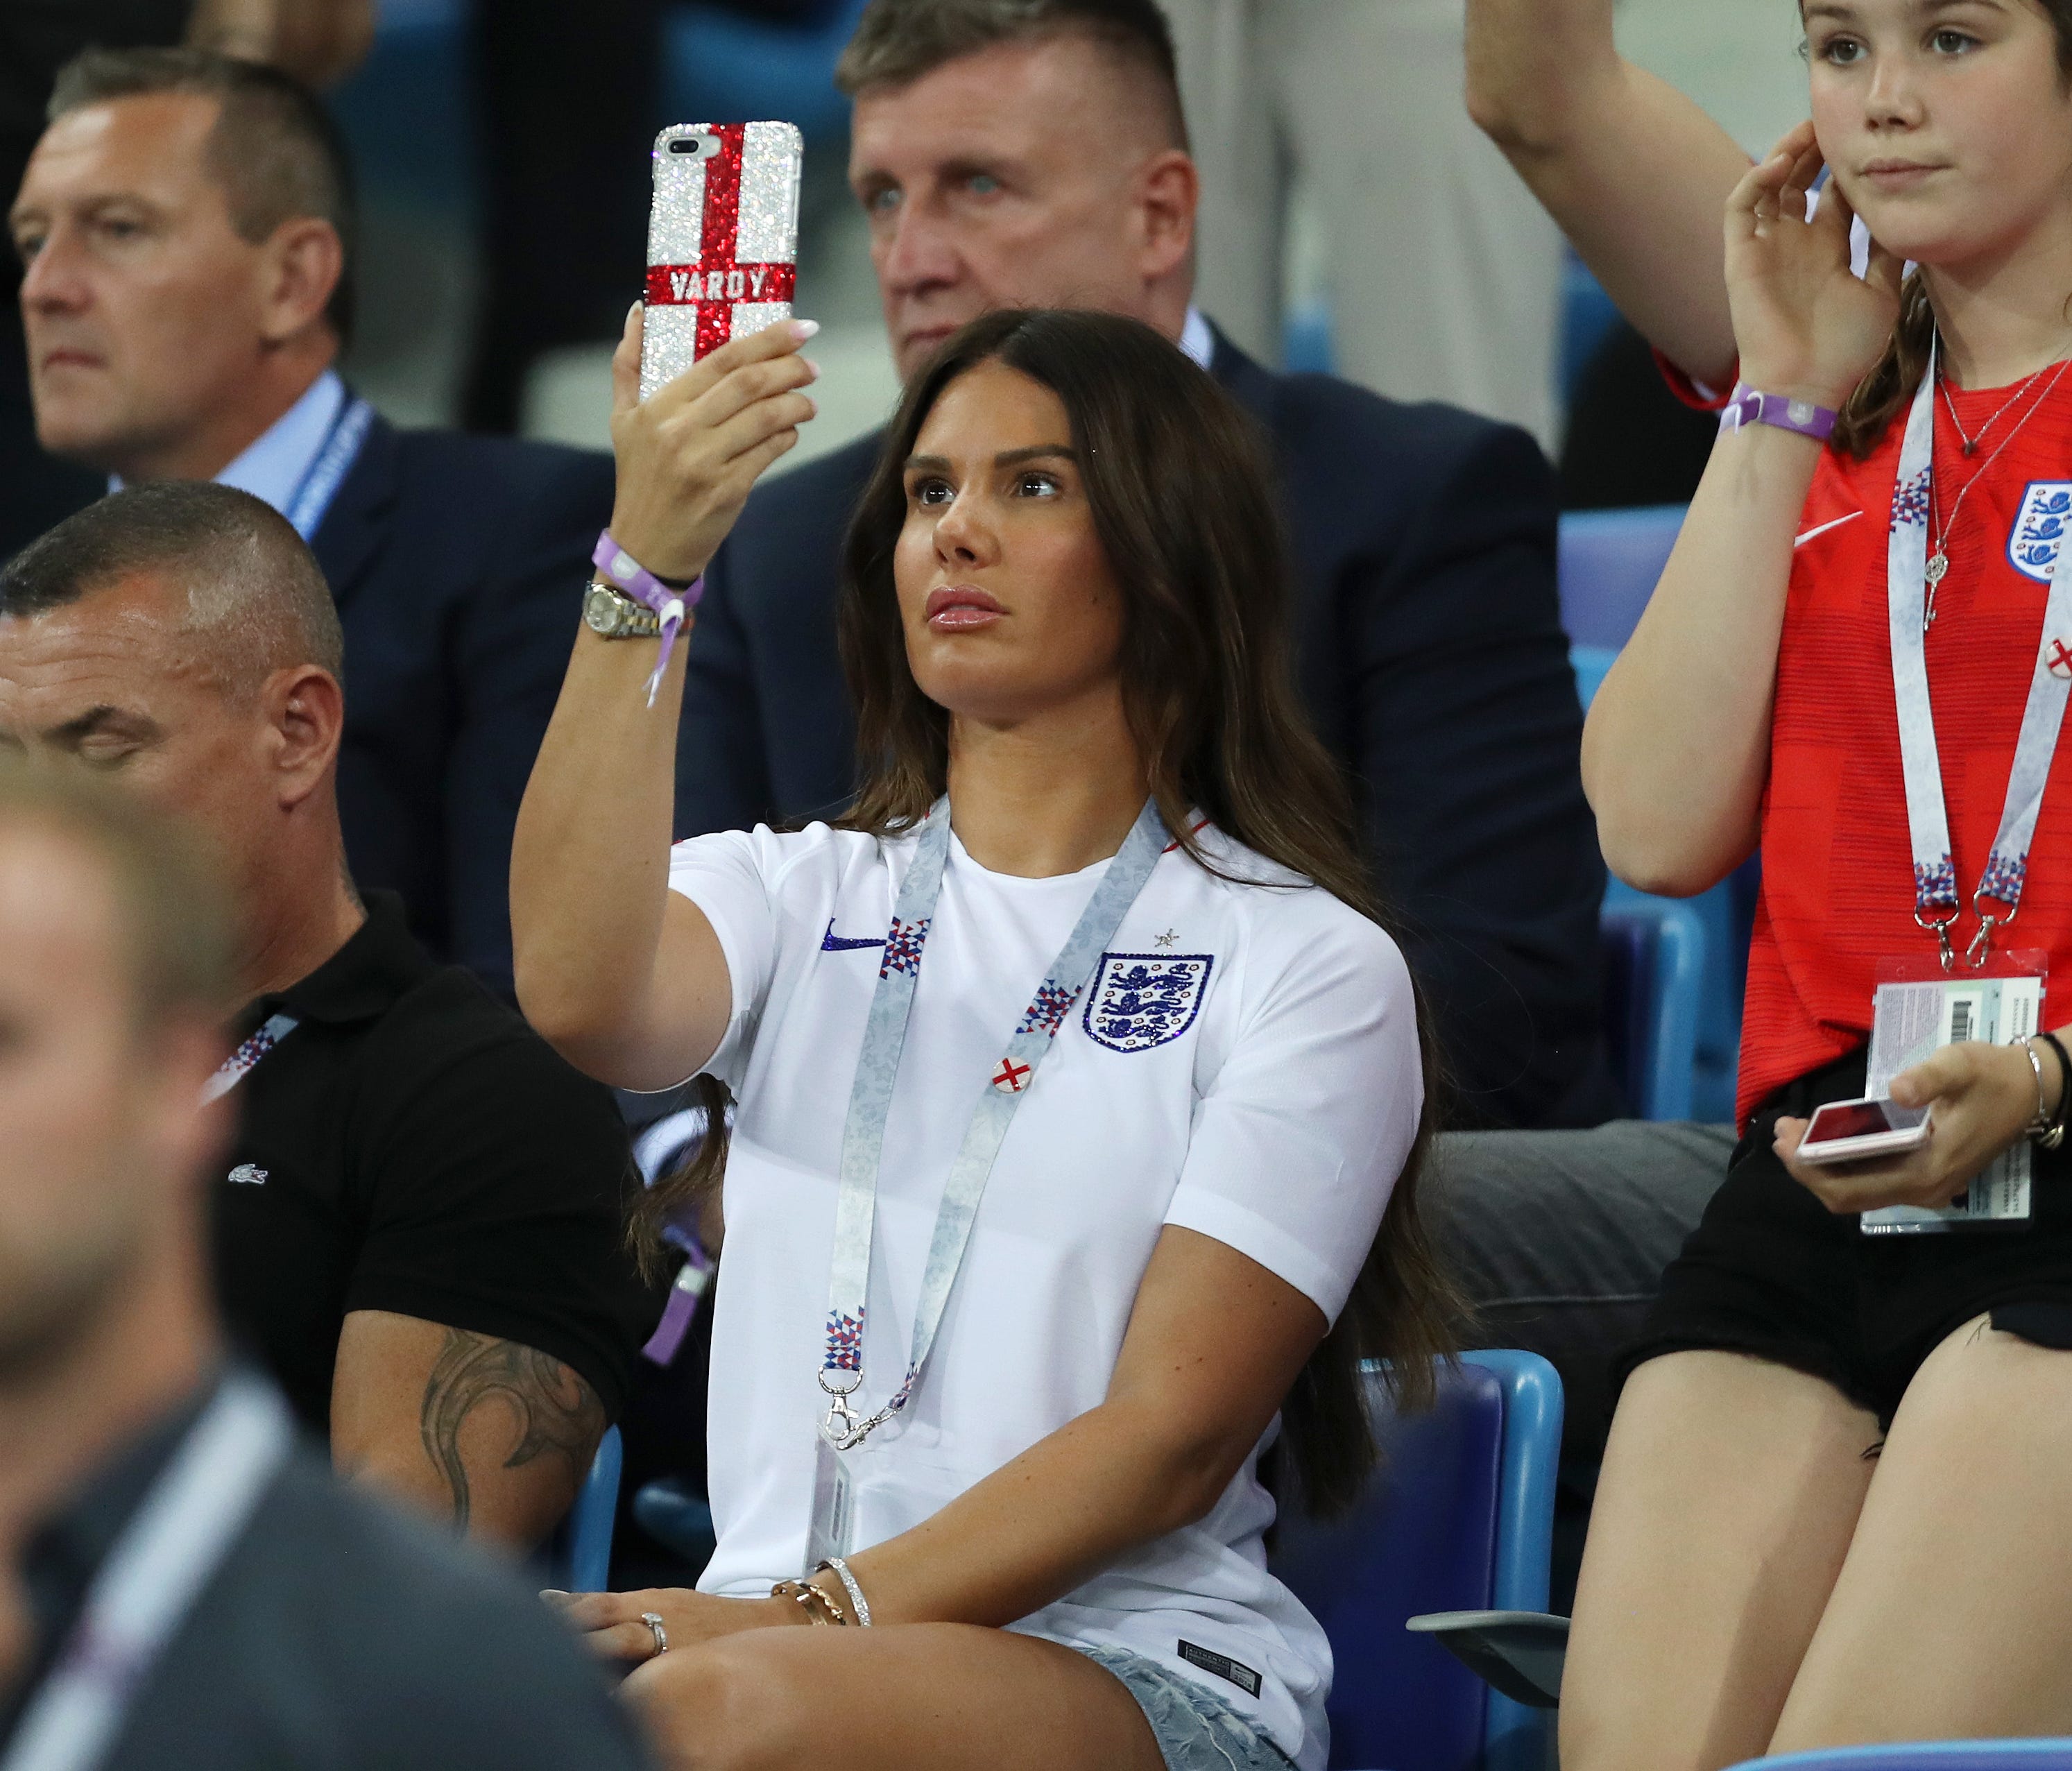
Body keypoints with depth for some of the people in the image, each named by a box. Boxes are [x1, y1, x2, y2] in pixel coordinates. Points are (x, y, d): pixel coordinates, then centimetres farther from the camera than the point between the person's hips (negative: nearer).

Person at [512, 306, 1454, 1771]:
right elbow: (579, 998, -9)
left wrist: (814, 1616, -15)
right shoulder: (795, 896, 17)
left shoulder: (1308, 966, 6)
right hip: (770, 1628, 3)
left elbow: (1171, 1437, -4)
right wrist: (645, 564, -17)